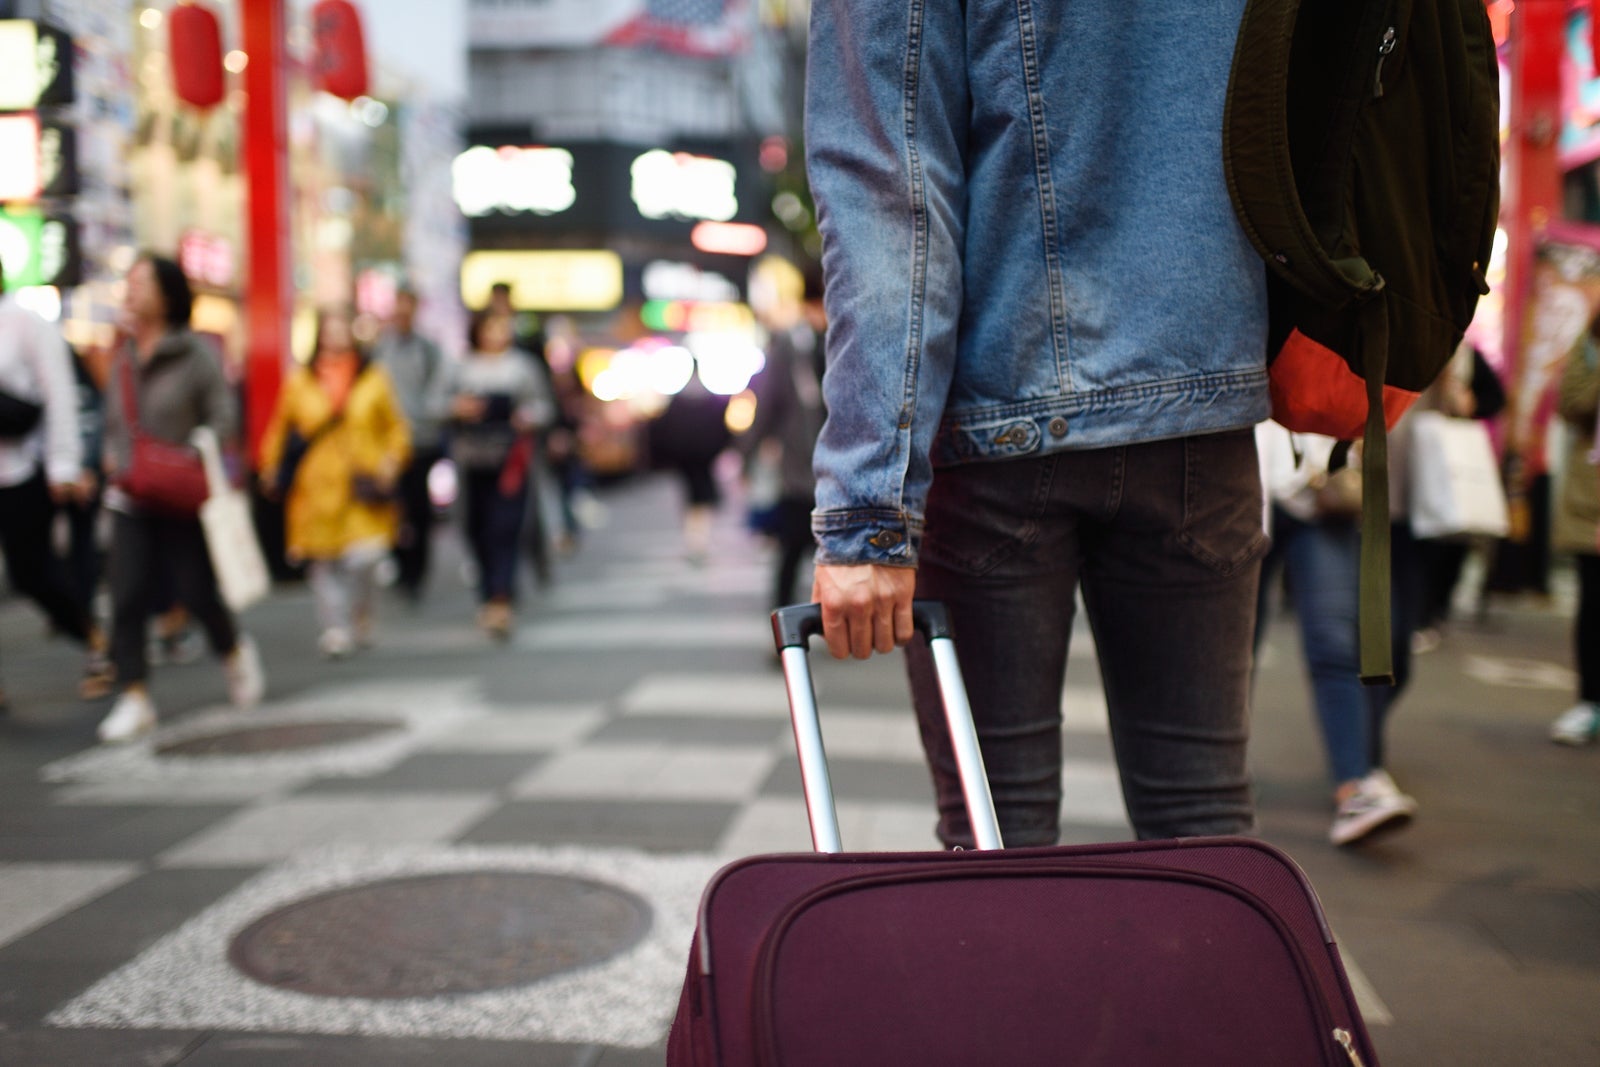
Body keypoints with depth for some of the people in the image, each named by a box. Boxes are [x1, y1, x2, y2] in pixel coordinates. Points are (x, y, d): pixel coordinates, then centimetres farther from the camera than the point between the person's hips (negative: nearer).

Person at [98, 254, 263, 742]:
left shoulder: (196, 353, -5)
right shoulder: (124, 357, 11)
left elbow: (223, 415, -7)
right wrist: (114, 456, 5)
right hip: (130, 500, 5)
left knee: (197, 591, 0)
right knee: (127, 596, -5)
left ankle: (235, 651, 31)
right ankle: (134, 698, 0)